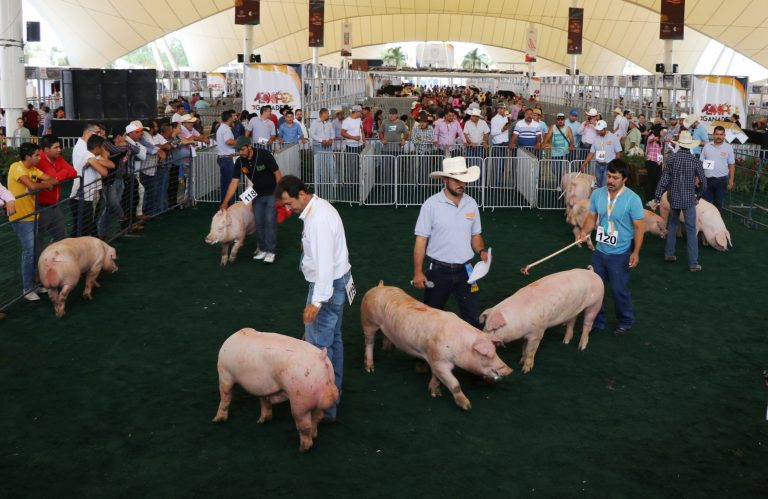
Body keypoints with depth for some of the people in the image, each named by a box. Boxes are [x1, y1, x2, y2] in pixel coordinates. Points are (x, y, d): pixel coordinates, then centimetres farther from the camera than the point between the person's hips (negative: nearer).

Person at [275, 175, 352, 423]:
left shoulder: (319, 219, -25)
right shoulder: (318, 207, 7)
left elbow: (324, 262, -29)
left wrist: (317, 301, -30)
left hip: (328, 284, -11)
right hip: (335, 281, 11)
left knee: (318, 346, -7)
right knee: (332, 339, 20)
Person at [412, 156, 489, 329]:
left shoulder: (471, 204, 2)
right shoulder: (431, 204, -11)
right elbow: (421, 240, -9)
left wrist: (481, 250, -8)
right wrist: (418, 272, -13)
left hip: (464, 270, 3)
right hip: (438, 270, -3)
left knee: (473, 317, 5)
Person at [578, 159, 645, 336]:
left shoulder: (632, 199, -17)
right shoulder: (597, 194, -4)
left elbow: (639, 227, -12)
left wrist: (635, 252, -15)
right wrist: (584, 231, -15)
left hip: (620, 254, -5)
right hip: (599, 251, 5)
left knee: (619, 290, 4)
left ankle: (626, 322, 26)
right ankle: (597, 321, 29)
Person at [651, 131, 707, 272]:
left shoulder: (672, 158, -6)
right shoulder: (694, 160, -10)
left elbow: (664, 180, -6)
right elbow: (703, 181, -4)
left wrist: (657, 198, -1)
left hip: (673, 198, 3)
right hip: (689, 199, -3)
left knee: (672, 224, 22)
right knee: (691, 230, 0)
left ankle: (669, 253, 28)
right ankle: (693, 263, -1)